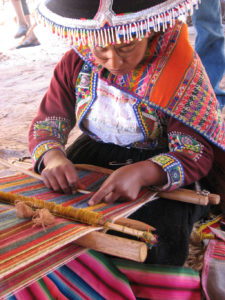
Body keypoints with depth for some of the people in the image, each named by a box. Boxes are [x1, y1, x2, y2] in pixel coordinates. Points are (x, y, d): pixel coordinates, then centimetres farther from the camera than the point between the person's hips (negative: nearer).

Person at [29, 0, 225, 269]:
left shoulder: (179, 68, -16)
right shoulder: (76, 63, -4)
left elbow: (197, 153, -20)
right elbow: (46, 122, -1)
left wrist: (141, 173, -41)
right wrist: (53, 156, -27)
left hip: (159, 169, -3)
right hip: (90, 158, 4)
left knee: (159, 243, -29)